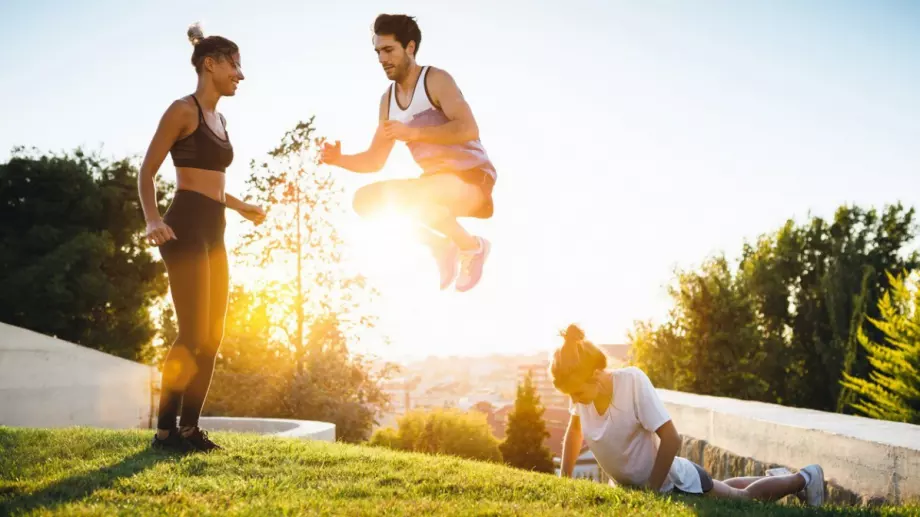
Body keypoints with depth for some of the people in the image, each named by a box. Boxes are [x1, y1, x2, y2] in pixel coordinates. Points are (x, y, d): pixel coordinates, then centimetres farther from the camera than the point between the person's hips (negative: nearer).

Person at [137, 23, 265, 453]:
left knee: (212, 336, 8)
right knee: (193, 334, -11)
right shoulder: (183, 110, -6)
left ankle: (190, 427, 13)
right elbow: (146, 172, -9)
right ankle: (165, 429, -2)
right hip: (186, 227, -9)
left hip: (213, 232, 9)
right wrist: (153, 219, -23)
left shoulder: (219, 119, 18)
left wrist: (243, 208, 29)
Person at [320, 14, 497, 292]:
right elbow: (374, 160, 10)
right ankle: (440, 245, 7)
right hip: (438, 181, 8)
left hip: (473, 177, -8)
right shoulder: (388, 100, 8)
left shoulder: (435, 80, -13)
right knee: (365, 200, -2)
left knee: (407, 195, -34)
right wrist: (339, 159, -10)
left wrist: (412, 133, -35)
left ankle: (472, 246, -8)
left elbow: (469, 130, -29)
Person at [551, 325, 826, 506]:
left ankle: (804, 479, 39)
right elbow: (574, 430, 6)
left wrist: (652, 490, -25)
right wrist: (565, 477, 1)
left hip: (672, 481, -6)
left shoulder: (633, 382, -34)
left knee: (743, 499, 17)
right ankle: (774, 477, 53)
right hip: (634, 485, 7)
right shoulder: (583, 389, -16)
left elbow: (671, 440, -31)